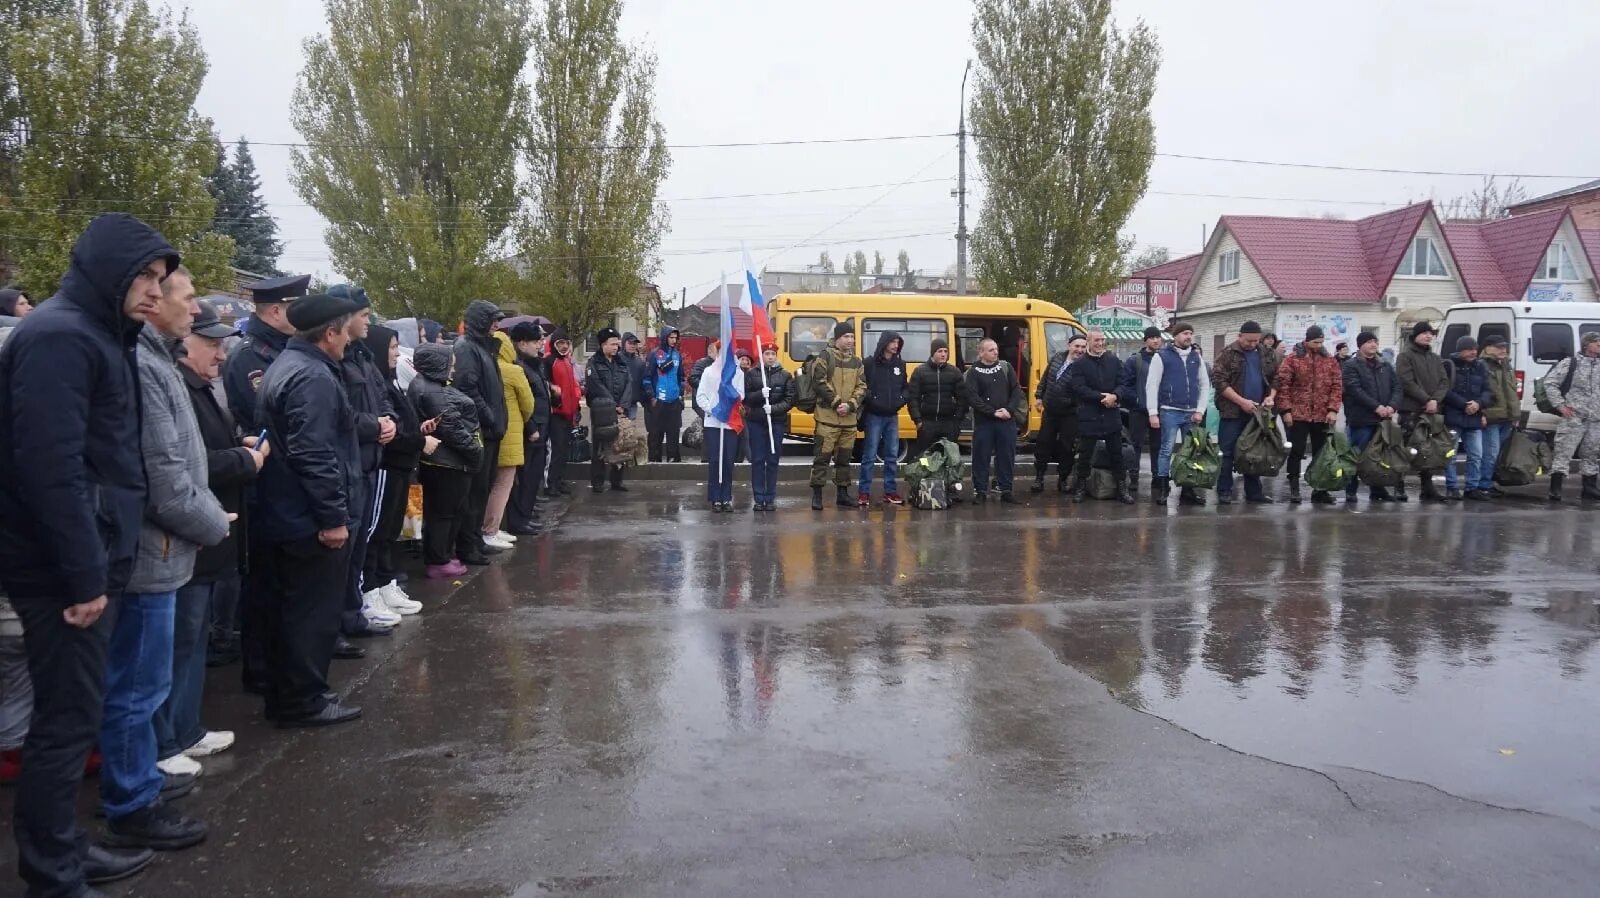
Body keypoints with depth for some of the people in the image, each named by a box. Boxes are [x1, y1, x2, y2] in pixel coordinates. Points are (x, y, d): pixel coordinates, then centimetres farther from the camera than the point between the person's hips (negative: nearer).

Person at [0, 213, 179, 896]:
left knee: (71, 716, 16)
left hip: (83, 560, 9)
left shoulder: (97, 335, 15)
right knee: (67, 720, -1)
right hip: (64, 569, -9)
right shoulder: (58, 335, -15)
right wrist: (84, 574, -22)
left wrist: (96, 563, 15)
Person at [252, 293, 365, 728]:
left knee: (289, 609, 17)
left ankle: (284, 696, 28)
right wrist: (333, 517, -22)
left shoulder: (285, 365, 15)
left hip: (283, 515, 11)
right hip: (312, 520, -11)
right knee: (314, 612, 0)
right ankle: (304, 701, 10)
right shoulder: (314, 377, -20)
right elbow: (314, 455, -27)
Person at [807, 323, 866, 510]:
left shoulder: (856, 361, 13)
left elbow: (862, 387, 9)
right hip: (828, 417, -6)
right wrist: (836, 403, -16)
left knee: (844, 458, 12)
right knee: (823, 456, -4)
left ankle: (842, 494, 20)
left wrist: (850, 405, -8)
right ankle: (817, 495, 1)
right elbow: (820, 383, -12)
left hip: (849, 418, 6)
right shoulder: (824, 357, -4)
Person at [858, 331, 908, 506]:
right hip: (874, 416, -5)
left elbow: (905, 387, 17)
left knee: (892, 455, 7)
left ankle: (890, 491, 15)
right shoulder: (869, 363, -7)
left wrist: (901, 400, -1)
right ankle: (864, 492, 2)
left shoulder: (900, 365, 9)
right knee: (870, 455, -3)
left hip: (892, 416, 5)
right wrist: (872, 400, -19)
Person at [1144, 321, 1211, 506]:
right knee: (1166, 450, -5)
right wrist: (1152, 413, -12)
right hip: (1170, 411, -5)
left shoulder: (1197, 357, 12)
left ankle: (1188, 491, 13)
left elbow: (1205, 385, 13)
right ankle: (1161, 489, 1)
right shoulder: (1162, 356, -2)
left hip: (1192, 413, 5)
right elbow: (1151, 386, -5)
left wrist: (1200, 410, 1)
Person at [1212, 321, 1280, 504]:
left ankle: (1254, 491, 18)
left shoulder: (1267, 355, 10)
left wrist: (1271, 396, -4)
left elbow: (1275, 378, 17)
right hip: (1232, 412, -5)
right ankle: (1224, 492, 5)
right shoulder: (1228, 353, -5)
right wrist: (1241, 401, -17)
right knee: (1229, 453, -1)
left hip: (1257, 412, 5)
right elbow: (1219, 380, -12)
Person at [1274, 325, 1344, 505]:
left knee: (1321, 453, 9)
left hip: (1322, 416, 4)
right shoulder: (1293, 359, -3)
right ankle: (1294, 489, 7)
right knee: (1296, 452, 1)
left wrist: (1333, 409, -6)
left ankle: (1319, 490, 16)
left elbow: (1337, 386, 5)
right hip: (1298, 415, -3)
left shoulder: (1330, 360, 8)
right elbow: (1282, 384, -6)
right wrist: (1286, 410, -11)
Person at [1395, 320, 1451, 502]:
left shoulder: (1435, 358, 19)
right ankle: (1400, 486, 1)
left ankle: (1428, 487, 7)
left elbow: (1444, 381, 11)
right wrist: (1426, 400, -15)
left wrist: (1435, 400, -7)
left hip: (1433, 410, 6)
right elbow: (1407, 382, -11)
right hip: (1411, 410, -6)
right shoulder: (1406, 356, -1)